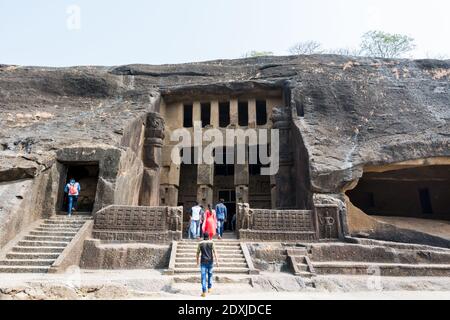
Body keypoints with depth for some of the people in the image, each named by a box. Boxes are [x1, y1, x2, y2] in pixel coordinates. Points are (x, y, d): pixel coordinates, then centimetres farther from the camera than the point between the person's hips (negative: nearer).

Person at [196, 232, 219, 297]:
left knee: (203, 276, 0)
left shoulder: (200, 244, 0)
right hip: (210, 261, 1)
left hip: (203, 262, -1)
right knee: (210, 274, 21)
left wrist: (197, 261, 18)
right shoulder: (211, 243, -3)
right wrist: (217, 261, -7)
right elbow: (214, 252, -7)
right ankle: (209, 288, 30)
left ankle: (204, 292, -4)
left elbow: (198, 253, 5)